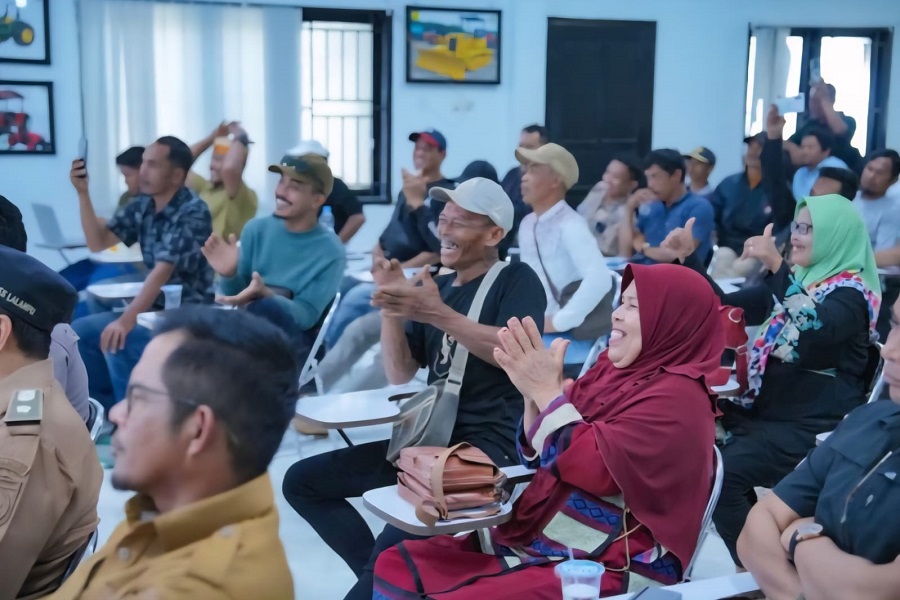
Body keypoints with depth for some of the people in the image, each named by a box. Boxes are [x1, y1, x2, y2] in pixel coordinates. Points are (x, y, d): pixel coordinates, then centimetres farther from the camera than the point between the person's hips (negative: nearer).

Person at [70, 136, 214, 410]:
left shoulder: (193, 213, -18)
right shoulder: (143, 205, 5)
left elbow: (163, 271, -27)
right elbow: (97, 242, 6)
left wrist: (126, 320, -35)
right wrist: (82, 193, -5)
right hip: (154, 308, 8)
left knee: (117, 342, -27)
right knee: (80, 332, 0)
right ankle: (107, 409, 14)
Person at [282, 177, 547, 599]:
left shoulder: (516, 279, -2)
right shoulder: (435, 287, 15)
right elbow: (400, 374, 10)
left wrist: (439, 315, -28)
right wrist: (391, 308, -6)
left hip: (488, 444, -7)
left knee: (396, 546, -29)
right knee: (302, 482, 3)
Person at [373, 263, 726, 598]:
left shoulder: (677, 398, -13)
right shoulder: (612, 371, 10)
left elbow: (596, 468, -24)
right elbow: (539, 456, 12)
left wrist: (549, 391, -17)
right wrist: (534, 392, -4)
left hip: (610, 571, -8)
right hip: (535, 543, 9)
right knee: (396, 566, 1)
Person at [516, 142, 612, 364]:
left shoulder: (570, 225, -18)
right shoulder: (527, 224, 8)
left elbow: (599, 279, -33)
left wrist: (558, 322, -25)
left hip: (568, 337, -8)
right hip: (532, 334, 8)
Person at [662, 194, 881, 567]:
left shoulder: (851, 294, -10)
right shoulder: (795, 280, 13)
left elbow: (812, 329, -33)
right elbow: (725, 307, 15)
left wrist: (776, 267, -41)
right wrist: (687, 258, 4)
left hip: (810, 425, -8)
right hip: (766, 409, 8)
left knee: (720, 470, -27)